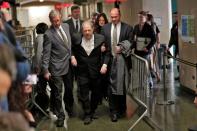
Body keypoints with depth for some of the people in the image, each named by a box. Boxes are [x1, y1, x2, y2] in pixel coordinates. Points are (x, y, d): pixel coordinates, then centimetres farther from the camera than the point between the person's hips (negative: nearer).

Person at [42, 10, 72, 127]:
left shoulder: (66, 26, 2)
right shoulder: (48, 34, -17)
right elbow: (46, 54, -16)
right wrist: (46, 70, -18)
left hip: (69, 64, 6)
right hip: (57, 68, -6)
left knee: (69, 89, 20)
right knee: (57, 93, 2)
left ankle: (69, 108, 43)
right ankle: (60, 116, 16)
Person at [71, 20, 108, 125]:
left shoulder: (100, 39, -8)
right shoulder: (77, 39, -4)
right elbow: (72, 49, 14)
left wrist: (104, 64, -14)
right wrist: (72, 56, -3)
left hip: (96, 71, 0)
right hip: (82, 71, 0)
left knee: (96, 93, 11)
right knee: (84, 93, 2)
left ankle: (92, 111, 31)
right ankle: (87, 114, 16)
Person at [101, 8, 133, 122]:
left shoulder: (127, 28, 0)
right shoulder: (105, 28, 8)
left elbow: (130, 44, -1)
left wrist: (122, 48, -14)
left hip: (122, 60, -1)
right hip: (110, 60, 2)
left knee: (122, 85, 4)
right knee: (111, 86, 0)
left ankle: (122, 109, 20)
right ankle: (114, 111, 5)